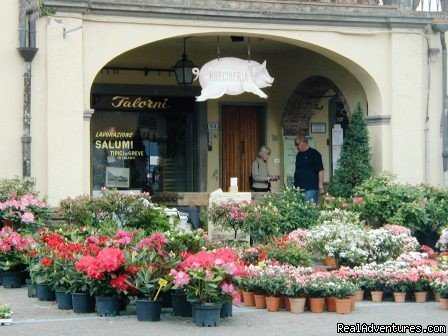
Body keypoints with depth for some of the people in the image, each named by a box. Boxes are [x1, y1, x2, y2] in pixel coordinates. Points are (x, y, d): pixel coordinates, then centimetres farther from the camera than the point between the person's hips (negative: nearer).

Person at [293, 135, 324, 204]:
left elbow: (320, 171, -7)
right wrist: (295, 186, 18)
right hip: (299, 189, 7)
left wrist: (321, 187, -12)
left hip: (310, 188, -7)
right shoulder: (299, 155, 17)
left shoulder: (314, 154, -3)